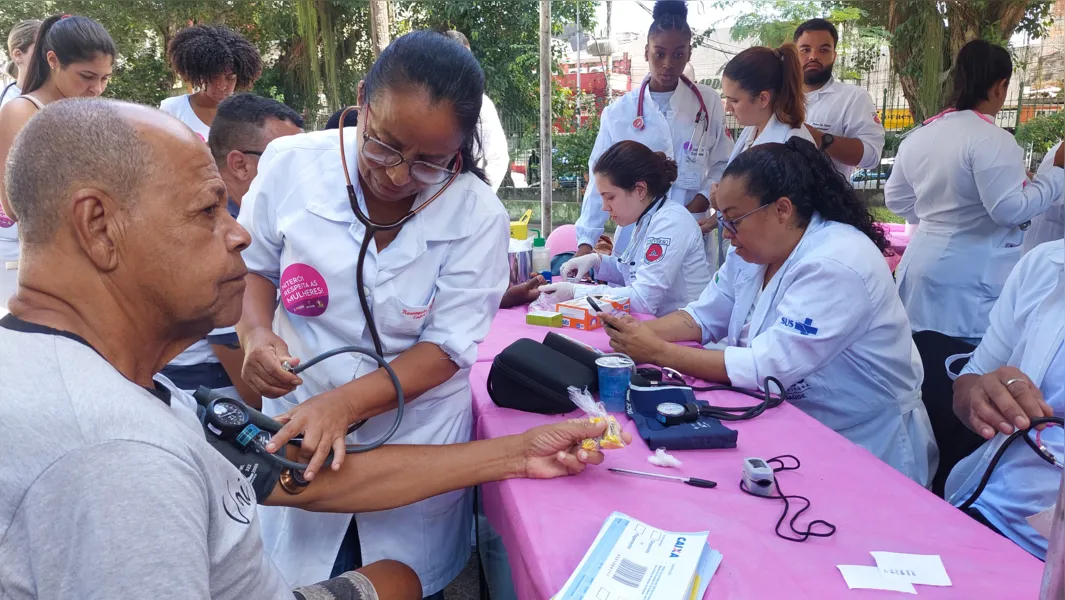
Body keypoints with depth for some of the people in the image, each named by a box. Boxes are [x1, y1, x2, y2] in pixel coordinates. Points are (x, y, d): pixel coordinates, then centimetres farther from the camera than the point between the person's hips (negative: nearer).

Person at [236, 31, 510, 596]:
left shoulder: (477, 216, -17)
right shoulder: (290, 166, -13)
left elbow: (445, 349, -15)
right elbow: (253, 266, 4)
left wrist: (345, 402, -29)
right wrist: (255, 334, -16)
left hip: (416, 441, -1)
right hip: (297, 423, 2)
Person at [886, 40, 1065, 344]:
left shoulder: (919, 136, 7)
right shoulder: (991, 139, -16)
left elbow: (896, 200, 15)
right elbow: (1011, 210, -18)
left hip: (924, 267, 7)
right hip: (972, 279, -7)